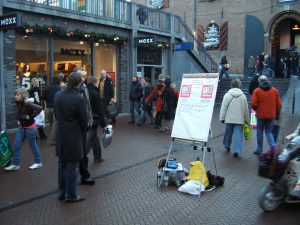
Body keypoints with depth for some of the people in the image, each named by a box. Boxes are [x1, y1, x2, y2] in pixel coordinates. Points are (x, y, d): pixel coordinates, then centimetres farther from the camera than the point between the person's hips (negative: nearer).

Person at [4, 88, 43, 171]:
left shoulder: (28, 104, -21)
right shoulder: (18, 103, 2)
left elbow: (39, 108, -35)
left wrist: (30, 116, -28)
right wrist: (18, 120, 10)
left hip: (30, 127, -8)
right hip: (21, 127, 8)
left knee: (33, 145, 6)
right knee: (16, 146, 6)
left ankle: (38, 162, 23)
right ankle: (15, 164, 16)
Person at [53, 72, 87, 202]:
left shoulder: (58, 95, -1)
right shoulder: (79, 99, -20)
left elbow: (56, 114, 7)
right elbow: (84, 120, -12)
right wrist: (82, 133, 6)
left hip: (60, 135, 6)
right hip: (74, 136, -6)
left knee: (62, 164, 17)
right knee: (72, 166, 5)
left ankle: (62, 192, 28)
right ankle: (70, 195, 15)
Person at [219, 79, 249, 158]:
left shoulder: (227, 95, -4)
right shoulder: (243, 96, 0)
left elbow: (223, 108, -4)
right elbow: (246, 109, 6)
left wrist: (222, 118, 3)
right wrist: (246, 119, 16)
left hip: (229, 118, 1)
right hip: (239, 119, -1)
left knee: (228, 132, 19)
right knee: (238, 134, 0)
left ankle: (227, 145, 39)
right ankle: (236, 151, -6)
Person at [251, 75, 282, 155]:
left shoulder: (257, 91, -7)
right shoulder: (275, 90, 3)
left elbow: (253, 104, -14)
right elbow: (279, 105, 3)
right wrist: (277, 114, 16)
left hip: (261, 115, -3)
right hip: (271, 115, 3)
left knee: (260, 132, 10)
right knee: (269, 131, 15)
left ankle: (259, 150, 15)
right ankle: (273, 145, -7)